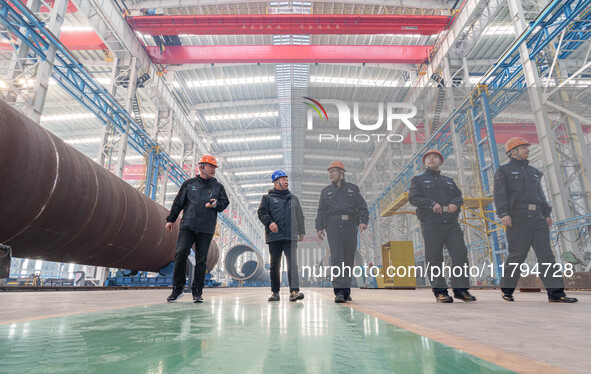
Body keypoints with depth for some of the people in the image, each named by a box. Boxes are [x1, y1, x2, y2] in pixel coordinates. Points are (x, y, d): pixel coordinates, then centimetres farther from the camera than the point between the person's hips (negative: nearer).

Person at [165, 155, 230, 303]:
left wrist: (216, 204, -12)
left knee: (201, 260, 1)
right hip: (187, 226, 0)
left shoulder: (218, 186, 13)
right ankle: (177, 289, 3)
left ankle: (197, 292, 11)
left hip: (206, 229, 0)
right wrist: (170, 219, 12)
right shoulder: (189, 184, 12)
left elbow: (225, 203, 10)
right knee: (181, 254, -11)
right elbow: (178, 202, 15)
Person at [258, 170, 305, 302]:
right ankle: (275, 292, 16)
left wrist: (301, 232, 15)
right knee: (275, 265, 6)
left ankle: (294, 291, -12)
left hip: (291, 236, 2)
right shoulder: (267, 198, 10)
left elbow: (299, 216, 21)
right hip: (274, 236, -1)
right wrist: (269, 222, -17)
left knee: (292, 263, -11)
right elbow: (262, 212, 1)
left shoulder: (293, 198, 19)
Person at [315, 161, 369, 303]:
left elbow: (362, 207, 8)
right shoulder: (325, 191, 18)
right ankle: (339, 291, -17)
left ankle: (346, 291, 12)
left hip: (350, 227, 0)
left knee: (348, 259, 1)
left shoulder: (353, 189, 15)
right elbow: (321, 211, 13)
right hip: (333, 227, 0)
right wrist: (319, 227, -1)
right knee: (336, 257, -13)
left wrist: (364, 221, -10)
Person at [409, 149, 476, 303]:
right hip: (431, 224, -4)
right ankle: (440, 292, 4)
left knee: (460, 254, -4)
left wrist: (455, 203, -7)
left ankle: (460, 289, 5)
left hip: (452, 223, 4)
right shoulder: (418, 180, 13)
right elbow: (413, 198, -2)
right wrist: (432, 204, -16)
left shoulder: (449, 181, 27)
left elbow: (459, 196, 16)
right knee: (434, 258, -3)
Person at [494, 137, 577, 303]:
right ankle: (507, 289, 7)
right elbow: (500, 194, -5)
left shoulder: (533, 171, 27)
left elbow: (540, 194, 26)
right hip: (517, 217, -6)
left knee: (546, 253, -2)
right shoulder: (503, 171, 6)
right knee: (517, 254, -6)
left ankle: (556, 292, -2)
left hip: (537, 218, 6)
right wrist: (503, 214, -18)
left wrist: (547, 214, 14)